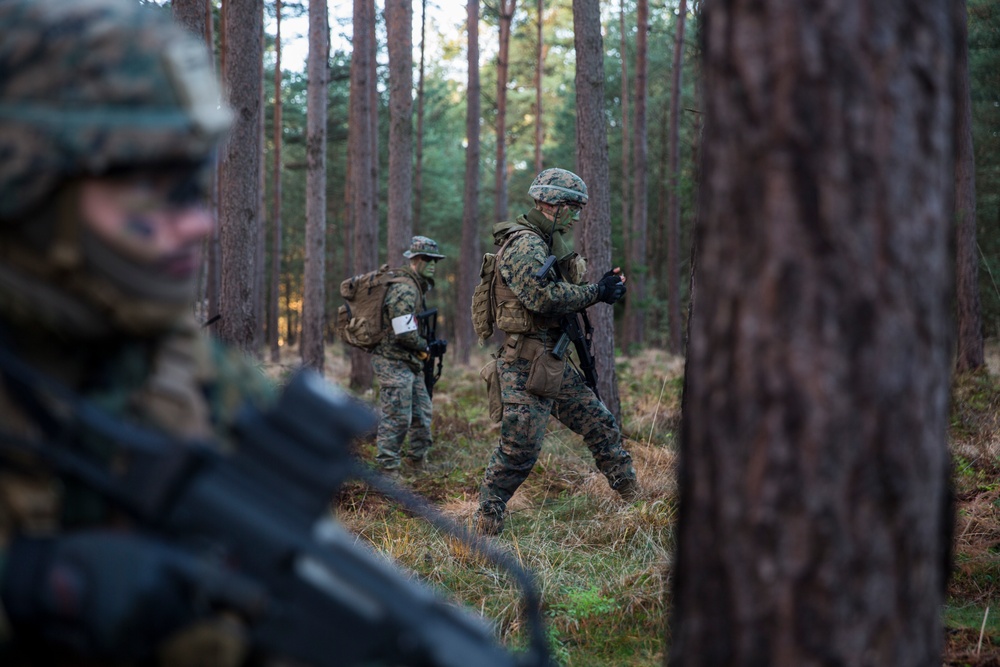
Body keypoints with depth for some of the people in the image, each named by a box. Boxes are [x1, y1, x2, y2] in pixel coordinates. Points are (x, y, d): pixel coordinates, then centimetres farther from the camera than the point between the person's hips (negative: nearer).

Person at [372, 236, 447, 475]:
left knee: (422, 414, 13)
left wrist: (431, 344, 10)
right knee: (396, 418, -7)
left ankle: (417, 461, 23)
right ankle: (388, 469, -1)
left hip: (410, 364, 10)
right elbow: (405, 333, -23)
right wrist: (427, 347, -8)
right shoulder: (403, 290, -18)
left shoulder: (417, 288, 16)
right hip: (394, 364, -10)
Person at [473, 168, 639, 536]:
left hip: (554, 365, 10)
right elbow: (543, 298, -26)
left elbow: (562, 295, 19)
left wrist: (603, 287, 3)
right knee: (519, 450, -9)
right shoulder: (523, 244, -15)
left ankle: (634, 499, 25)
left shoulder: (550, 243, 17)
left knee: (601, 424, 14)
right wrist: (596, 293, -16)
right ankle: (485, 526, 0)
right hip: (526, 367, -10)